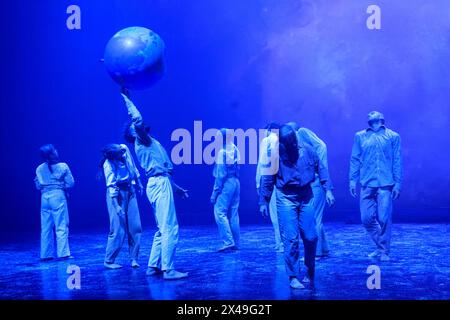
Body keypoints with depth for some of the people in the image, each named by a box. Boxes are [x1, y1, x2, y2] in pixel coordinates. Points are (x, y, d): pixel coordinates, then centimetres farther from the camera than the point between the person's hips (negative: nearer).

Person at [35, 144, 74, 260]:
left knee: (46, 228, 10)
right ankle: (63, 253, -2)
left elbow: (38, 186, 9)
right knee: (61, 226, 0)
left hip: (44, 197, 4)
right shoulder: (62, 166, -6)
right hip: (58, 196, -4)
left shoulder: (39, 169, 6)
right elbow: (70, 183, -5)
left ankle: (46, 254, 12)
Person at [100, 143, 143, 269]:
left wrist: (139, 184, 19)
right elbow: (111, 187, -22)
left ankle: (134, 259, 7)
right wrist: (117, 206, -27)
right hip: (117, 195, -6)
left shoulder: (125, 149, -5)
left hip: (130, 193, 6)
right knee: (118, 230, -7)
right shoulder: (108, 164, -20)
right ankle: (109, 261, 4)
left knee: (135, 227, 1)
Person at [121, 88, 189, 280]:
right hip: (159, 185, -10)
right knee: (170, 228, -12)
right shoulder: (142, 140, -1)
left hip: (159, 184, 10)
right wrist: (126, 98, -10)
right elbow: (137, 119, -20)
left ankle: (153, 266, 16)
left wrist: (177, 188, 28)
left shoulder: (148, 144, 25)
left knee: (163, 229, 14)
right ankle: (168, 270, -13)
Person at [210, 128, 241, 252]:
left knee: (220, 212, -7)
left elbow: (220, 174, -14)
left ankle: (228, 241, -13)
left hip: (226, 183, -8)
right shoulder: (235, 149, 9)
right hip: (236, 182, 8)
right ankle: (235, 243, 13)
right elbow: (237, 168, 11)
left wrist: (215, 192, -11)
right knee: (233, 213, 11)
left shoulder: (222, 152, -13)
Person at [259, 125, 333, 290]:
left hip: (306, 197, 2)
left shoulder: (306, 150, -2)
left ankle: (310, 272, 23)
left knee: (310, 237, 2)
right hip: (286, 199, -2)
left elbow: (320, 169, 8)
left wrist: (327, 188, 1)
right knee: (290, 239, -4)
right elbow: (267, 180, 0)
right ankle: (293, 277, 7)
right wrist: (263, 201, 0)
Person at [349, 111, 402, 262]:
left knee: (384, 219, -4)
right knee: (366, 218, 1)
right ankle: (380, 246, 22)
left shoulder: (393, 136, 6)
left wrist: (397, 183, 0)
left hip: (385, 184, -2)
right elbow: (355, 159, 11)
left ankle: (384, 251, 9)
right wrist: (353, 180, 4)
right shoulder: (360, 136, 10)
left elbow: (397, 161, 6)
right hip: (367, 183, 2)